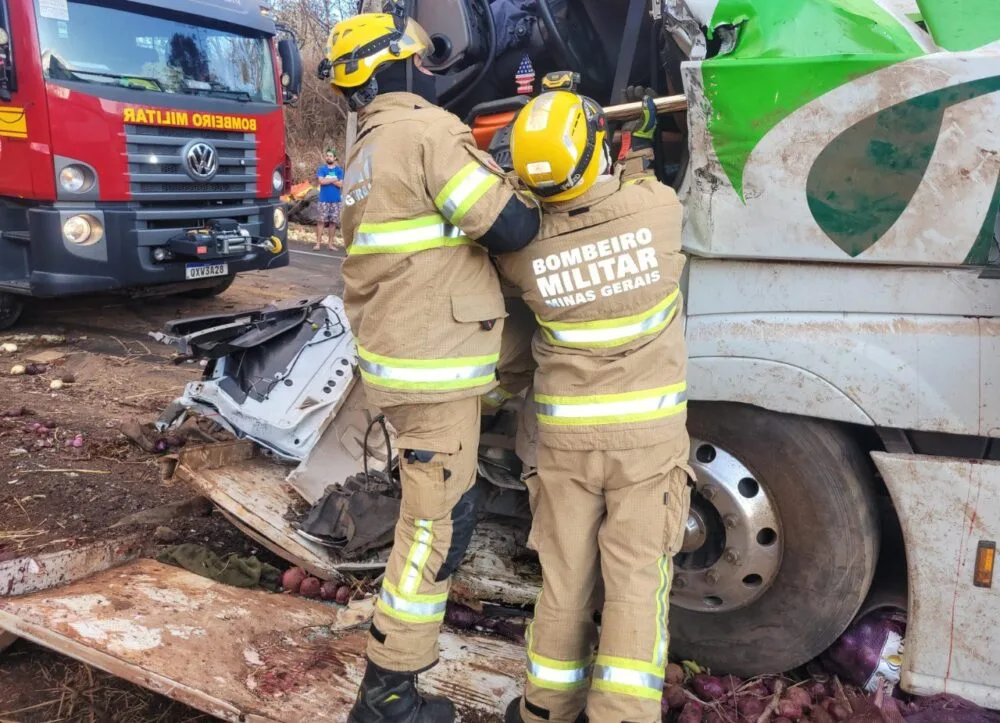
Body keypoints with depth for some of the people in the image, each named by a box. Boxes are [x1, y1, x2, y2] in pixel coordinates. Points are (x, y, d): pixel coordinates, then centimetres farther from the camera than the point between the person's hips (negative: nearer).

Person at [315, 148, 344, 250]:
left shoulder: (339, 170, 7)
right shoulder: (321, 169, 4)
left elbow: (340, 184, -5)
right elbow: (321, 181, -12)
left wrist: (328, 180, -10)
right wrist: (334, 179, -7)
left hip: (336, 200, 2)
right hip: (324, 200, -2)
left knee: (333, 222, 3)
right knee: (321, 221, -5)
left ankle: (330, 243, 10)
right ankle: (318, 243, -3)